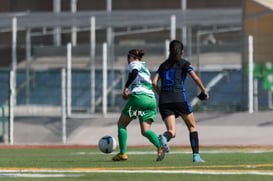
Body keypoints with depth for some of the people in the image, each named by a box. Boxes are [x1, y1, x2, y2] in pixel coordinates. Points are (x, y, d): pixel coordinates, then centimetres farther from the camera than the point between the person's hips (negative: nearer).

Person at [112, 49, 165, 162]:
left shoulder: (134, 64, 8)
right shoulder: (145, 68, 31)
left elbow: (134, 72, -16)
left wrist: (126, 87, -19)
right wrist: (130, 94, 29)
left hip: (139, 97, -7)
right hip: (151, 100, 7)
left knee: (121, 124, 8)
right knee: (145, 130, -3)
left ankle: (122, 153, 3)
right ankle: (160, 147, -30)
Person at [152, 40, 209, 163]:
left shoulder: (163, 65, 20)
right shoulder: (183, 63, 7)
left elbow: (154, 82, 11)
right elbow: (195, 78, -4)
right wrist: (204, 91, 9)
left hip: (164, 101, 3)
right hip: (179, 98, -3)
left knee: (172, 131, -2)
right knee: (192, 127, 12)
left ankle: (164, 138, -38)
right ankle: (196, 155, 3)